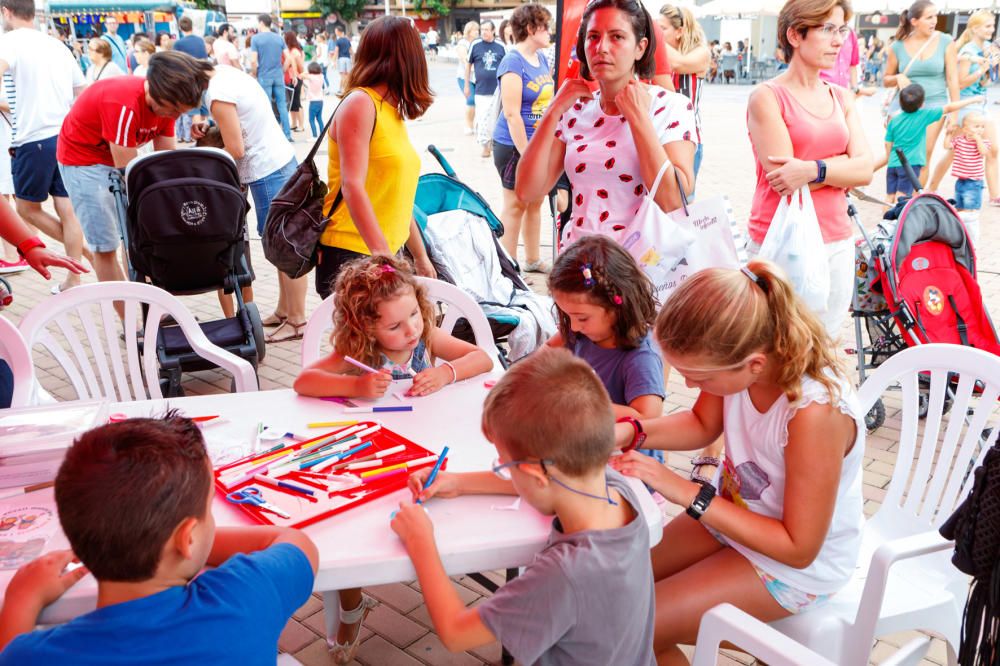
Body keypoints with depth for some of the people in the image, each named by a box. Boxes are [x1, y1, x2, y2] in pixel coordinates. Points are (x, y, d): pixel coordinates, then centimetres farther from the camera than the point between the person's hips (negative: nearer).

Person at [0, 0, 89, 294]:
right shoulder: (58, 45, 15)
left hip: (35, 139, -6)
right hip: (68, 137, 6)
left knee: (27, 208, 10)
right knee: (67, 209, 7)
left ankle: (85, 252, 10)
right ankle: (73, 281, 9)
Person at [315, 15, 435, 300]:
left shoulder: (392, 112, 15)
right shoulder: (360, 103, -10)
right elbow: (352, 187, -20)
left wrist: (420, 256, 23)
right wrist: (383, 254, -30)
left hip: (384, 256, 8)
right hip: (349, 256, -8)